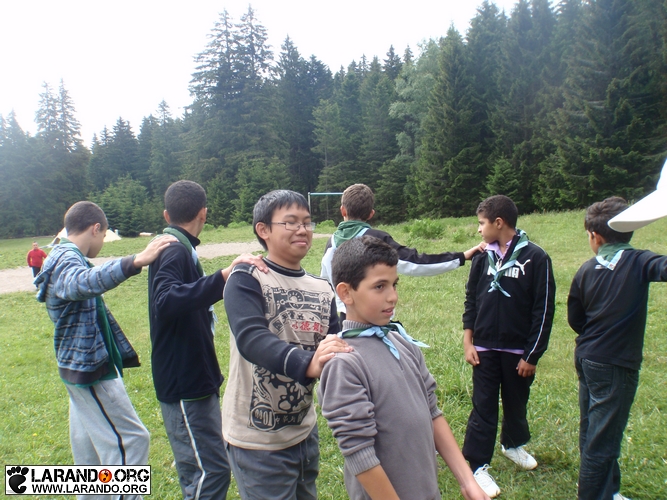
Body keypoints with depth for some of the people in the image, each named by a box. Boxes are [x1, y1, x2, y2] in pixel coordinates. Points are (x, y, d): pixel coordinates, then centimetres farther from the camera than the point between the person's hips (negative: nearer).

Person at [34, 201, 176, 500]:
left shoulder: (65, 258, 10)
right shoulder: (67, 260, -21)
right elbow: (84, 283, -46)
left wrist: (129, 265, 39)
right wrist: (135, 262, -58)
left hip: (82, 365, 11)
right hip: (90, 367, -11)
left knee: (89, 441, 21)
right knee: (130, 439, -6)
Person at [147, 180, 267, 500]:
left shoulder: (179, 249, 10)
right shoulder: (175, 252, -19)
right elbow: (166, 302, -38)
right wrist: (224, 276, -46)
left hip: (194, 378, 10)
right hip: (184, 383, -10)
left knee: (198, 467, 18)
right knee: (211, 470, -6)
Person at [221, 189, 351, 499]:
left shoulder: (321, 288, 3)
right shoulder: (246, 279, -15)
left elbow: (336, 347, 0)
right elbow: (250, 338, -31)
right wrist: (306, 364, -46)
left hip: (305, 431, 7)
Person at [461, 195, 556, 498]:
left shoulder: (535, 257, -11)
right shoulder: (483, 258, 0)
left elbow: (544, 310, -10)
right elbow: (471, 300, 7)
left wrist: (532, 355, -9)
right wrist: (468, 342, 1)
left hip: (519, 351, -1)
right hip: (485, 350, 2)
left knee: (516, 403, 18)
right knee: (483, 407, 5)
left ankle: (513, 444, 44)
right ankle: (478, 465, 17)